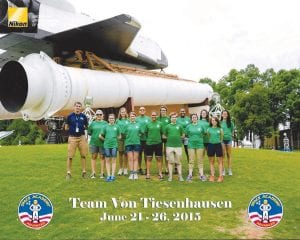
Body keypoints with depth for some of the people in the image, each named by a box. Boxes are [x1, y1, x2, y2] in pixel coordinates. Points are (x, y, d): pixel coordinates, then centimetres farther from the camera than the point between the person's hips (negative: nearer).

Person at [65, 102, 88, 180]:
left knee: (83, 155, 4)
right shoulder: (70, 116, 3)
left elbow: (86, 127, 15)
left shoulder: (83, 116, 7)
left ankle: (84, 172, 13)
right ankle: (68, 172, 7)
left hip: (82, 137, 2)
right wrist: (72, 129, -2)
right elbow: (66, 128, 8)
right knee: (70, 156, -2)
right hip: (72, 137, -2)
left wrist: (83, 128, -2)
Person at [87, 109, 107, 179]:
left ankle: (102, 172, 11)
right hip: (94, 142, 1)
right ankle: (93, 172, 10)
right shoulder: (93, 123, 8)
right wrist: (94, 135, -2)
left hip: (102, 143, -1)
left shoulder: (105, 123, 5)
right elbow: (89, 132, 9)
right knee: (94, 157, 4)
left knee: (102, 157, 4)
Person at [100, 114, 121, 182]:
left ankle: (113, 175, 7)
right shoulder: (106, 127, 5)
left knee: (113, 160, 2)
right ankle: (108, 175, 12)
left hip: (114, 145, -1)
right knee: (107, 160, 5)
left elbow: (119, 136, 11)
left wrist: (114, 139, 3)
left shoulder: (116, 126, 4)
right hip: (107, 145, 1)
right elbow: (100, 136, 9)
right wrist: (106, 139, 6)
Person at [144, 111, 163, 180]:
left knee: (159, 159, 5)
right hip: (149, 143, 0)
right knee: (149, 159, 4)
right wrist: (149, 138, 7)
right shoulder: (148, 124, 2)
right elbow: (145, 132, 9)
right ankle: (148, 173, 12)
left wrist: (158, 138, 7)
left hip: (158, 143, 0)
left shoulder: (160, 124, 2)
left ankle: (160, 173, 12)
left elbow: (162, 132, 9)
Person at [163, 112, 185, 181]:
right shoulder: (168, 126, 5)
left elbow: (183, 135, 15)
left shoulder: (179, 126, 8)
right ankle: (170, 176, 11)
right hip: (169, 146, 0)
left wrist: (178, 138, 4)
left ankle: (180, 176, 10)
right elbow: (164, 136, 9)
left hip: (178, 146, 0)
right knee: (170, 162, 4)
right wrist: (169, 138, 3)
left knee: (178, 162, 5)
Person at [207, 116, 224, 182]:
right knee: (211, 161, 7)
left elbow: (221, 138, 10)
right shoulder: (208, 129, 3)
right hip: (211, 145, 1)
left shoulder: (220, 129, 2)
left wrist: (219, 142, 11)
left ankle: (220, 176, 7)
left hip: (218, 145, -1)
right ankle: (212, 176, 14)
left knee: (220, 161, 2)